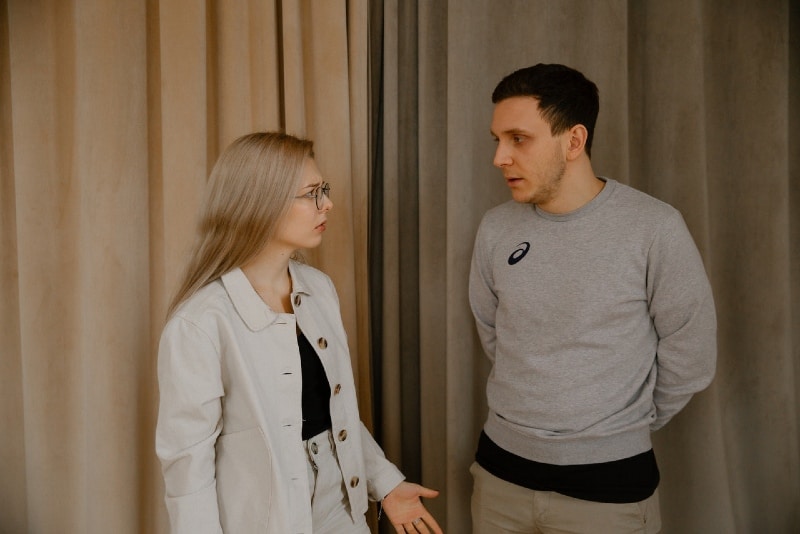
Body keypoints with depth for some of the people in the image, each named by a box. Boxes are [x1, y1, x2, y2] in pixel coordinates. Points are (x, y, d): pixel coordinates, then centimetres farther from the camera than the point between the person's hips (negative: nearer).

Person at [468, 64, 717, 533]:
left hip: (609, 479, -3)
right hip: (501, 466, 4)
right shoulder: (496, 229, -4)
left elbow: (690, 359, -6)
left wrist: (625, 427, 4)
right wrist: (531, 412, 12)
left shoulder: (655, 228, -15)